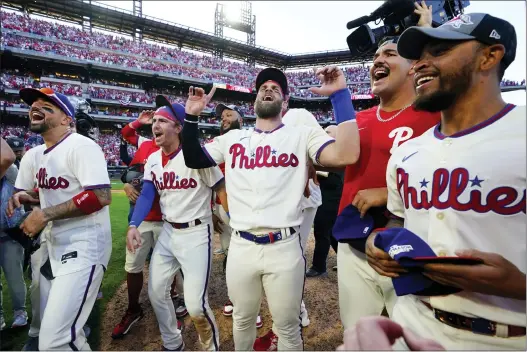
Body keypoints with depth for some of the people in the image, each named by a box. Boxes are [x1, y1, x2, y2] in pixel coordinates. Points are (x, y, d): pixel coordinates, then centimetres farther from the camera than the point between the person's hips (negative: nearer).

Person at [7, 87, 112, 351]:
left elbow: (101, 197, -25)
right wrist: (21, 197, 6)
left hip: (84, 247, -9)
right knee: (50, 327, 23)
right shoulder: (33, 155, 14)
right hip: (54, 247, 10)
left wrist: (45, 214, -19)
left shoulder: (81, 146, -14)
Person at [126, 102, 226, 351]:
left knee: (195, 304, -6)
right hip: (167, 232, 7)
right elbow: (146, 195, 5)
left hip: (196, 233, -7)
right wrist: (133, 225, -11)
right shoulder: (152, 160, 5)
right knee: (156, 293, 16)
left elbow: (222, 191, -12)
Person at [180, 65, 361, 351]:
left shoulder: (303, 135, -1)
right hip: (240, 246, 3)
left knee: (288, 328, 16)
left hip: (284, 247, -2)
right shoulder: (233, 138, 10)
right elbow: (193, 160, 13)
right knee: (242, 320, 24)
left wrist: (340, 95, -16)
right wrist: (192, 116, 4)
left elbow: (346, 156, -16)